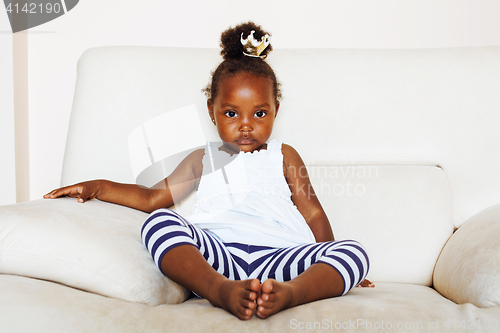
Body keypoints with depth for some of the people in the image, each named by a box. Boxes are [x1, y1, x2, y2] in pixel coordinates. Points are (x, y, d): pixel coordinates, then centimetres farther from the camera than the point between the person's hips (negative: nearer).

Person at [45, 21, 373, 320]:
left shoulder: (283, 156, 27)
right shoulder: (204, 160, 29)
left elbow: (313, 213, 23)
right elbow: (153, 197, 29)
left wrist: (338, 267, 12)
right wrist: (99, 187, 18)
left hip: (278, 252, 1)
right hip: (216, 252, 0)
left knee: (354, 250, -25)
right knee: (160, 221, -28)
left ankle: (290, 291, -54)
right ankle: (222, 290, -51)